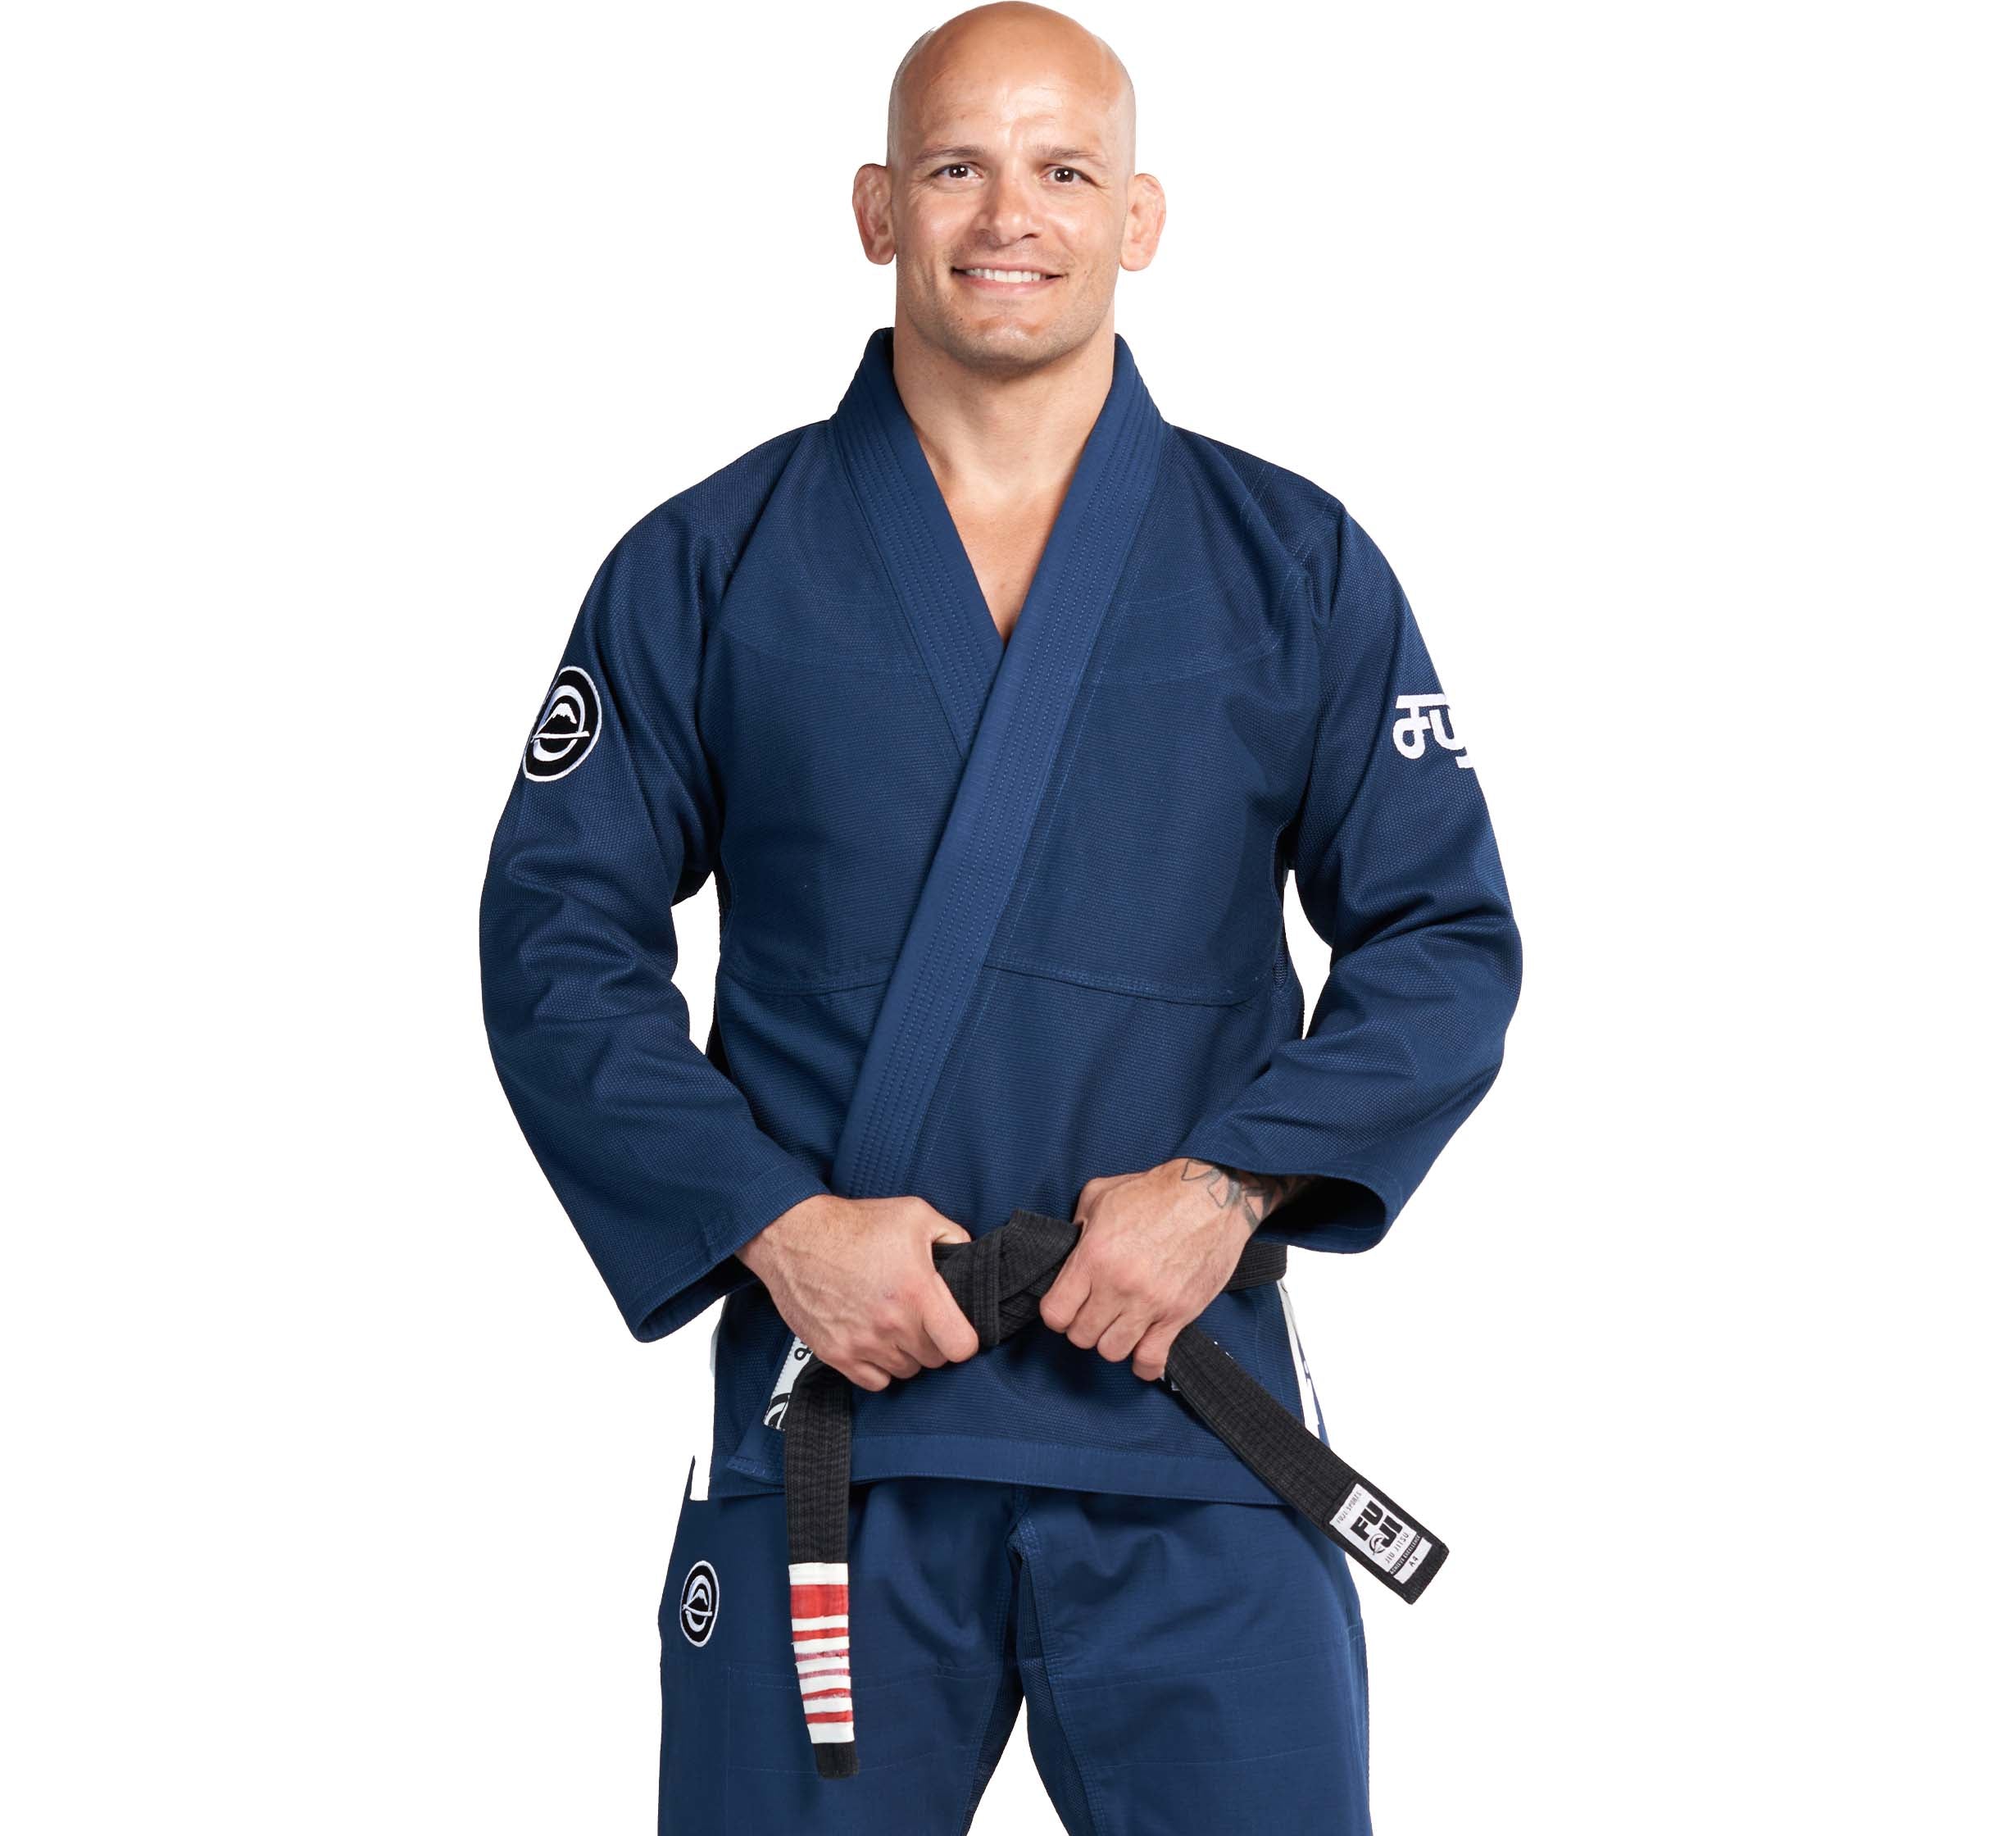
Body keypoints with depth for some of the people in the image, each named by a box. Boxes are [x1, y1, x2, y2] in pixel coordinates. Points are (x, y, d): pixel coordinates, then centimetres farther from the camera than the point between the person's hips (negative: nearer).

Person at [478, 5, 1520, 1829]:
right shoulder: (710, 569, 5)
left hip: (1191, 1423, 1)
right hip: (824, 1415, 0)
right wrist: (773, 1221, -9)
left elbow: (1449, 939, 6)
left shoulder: (1297, 570, 7)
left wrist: (1233, 1183, -9)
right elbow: (558, 942, 4)